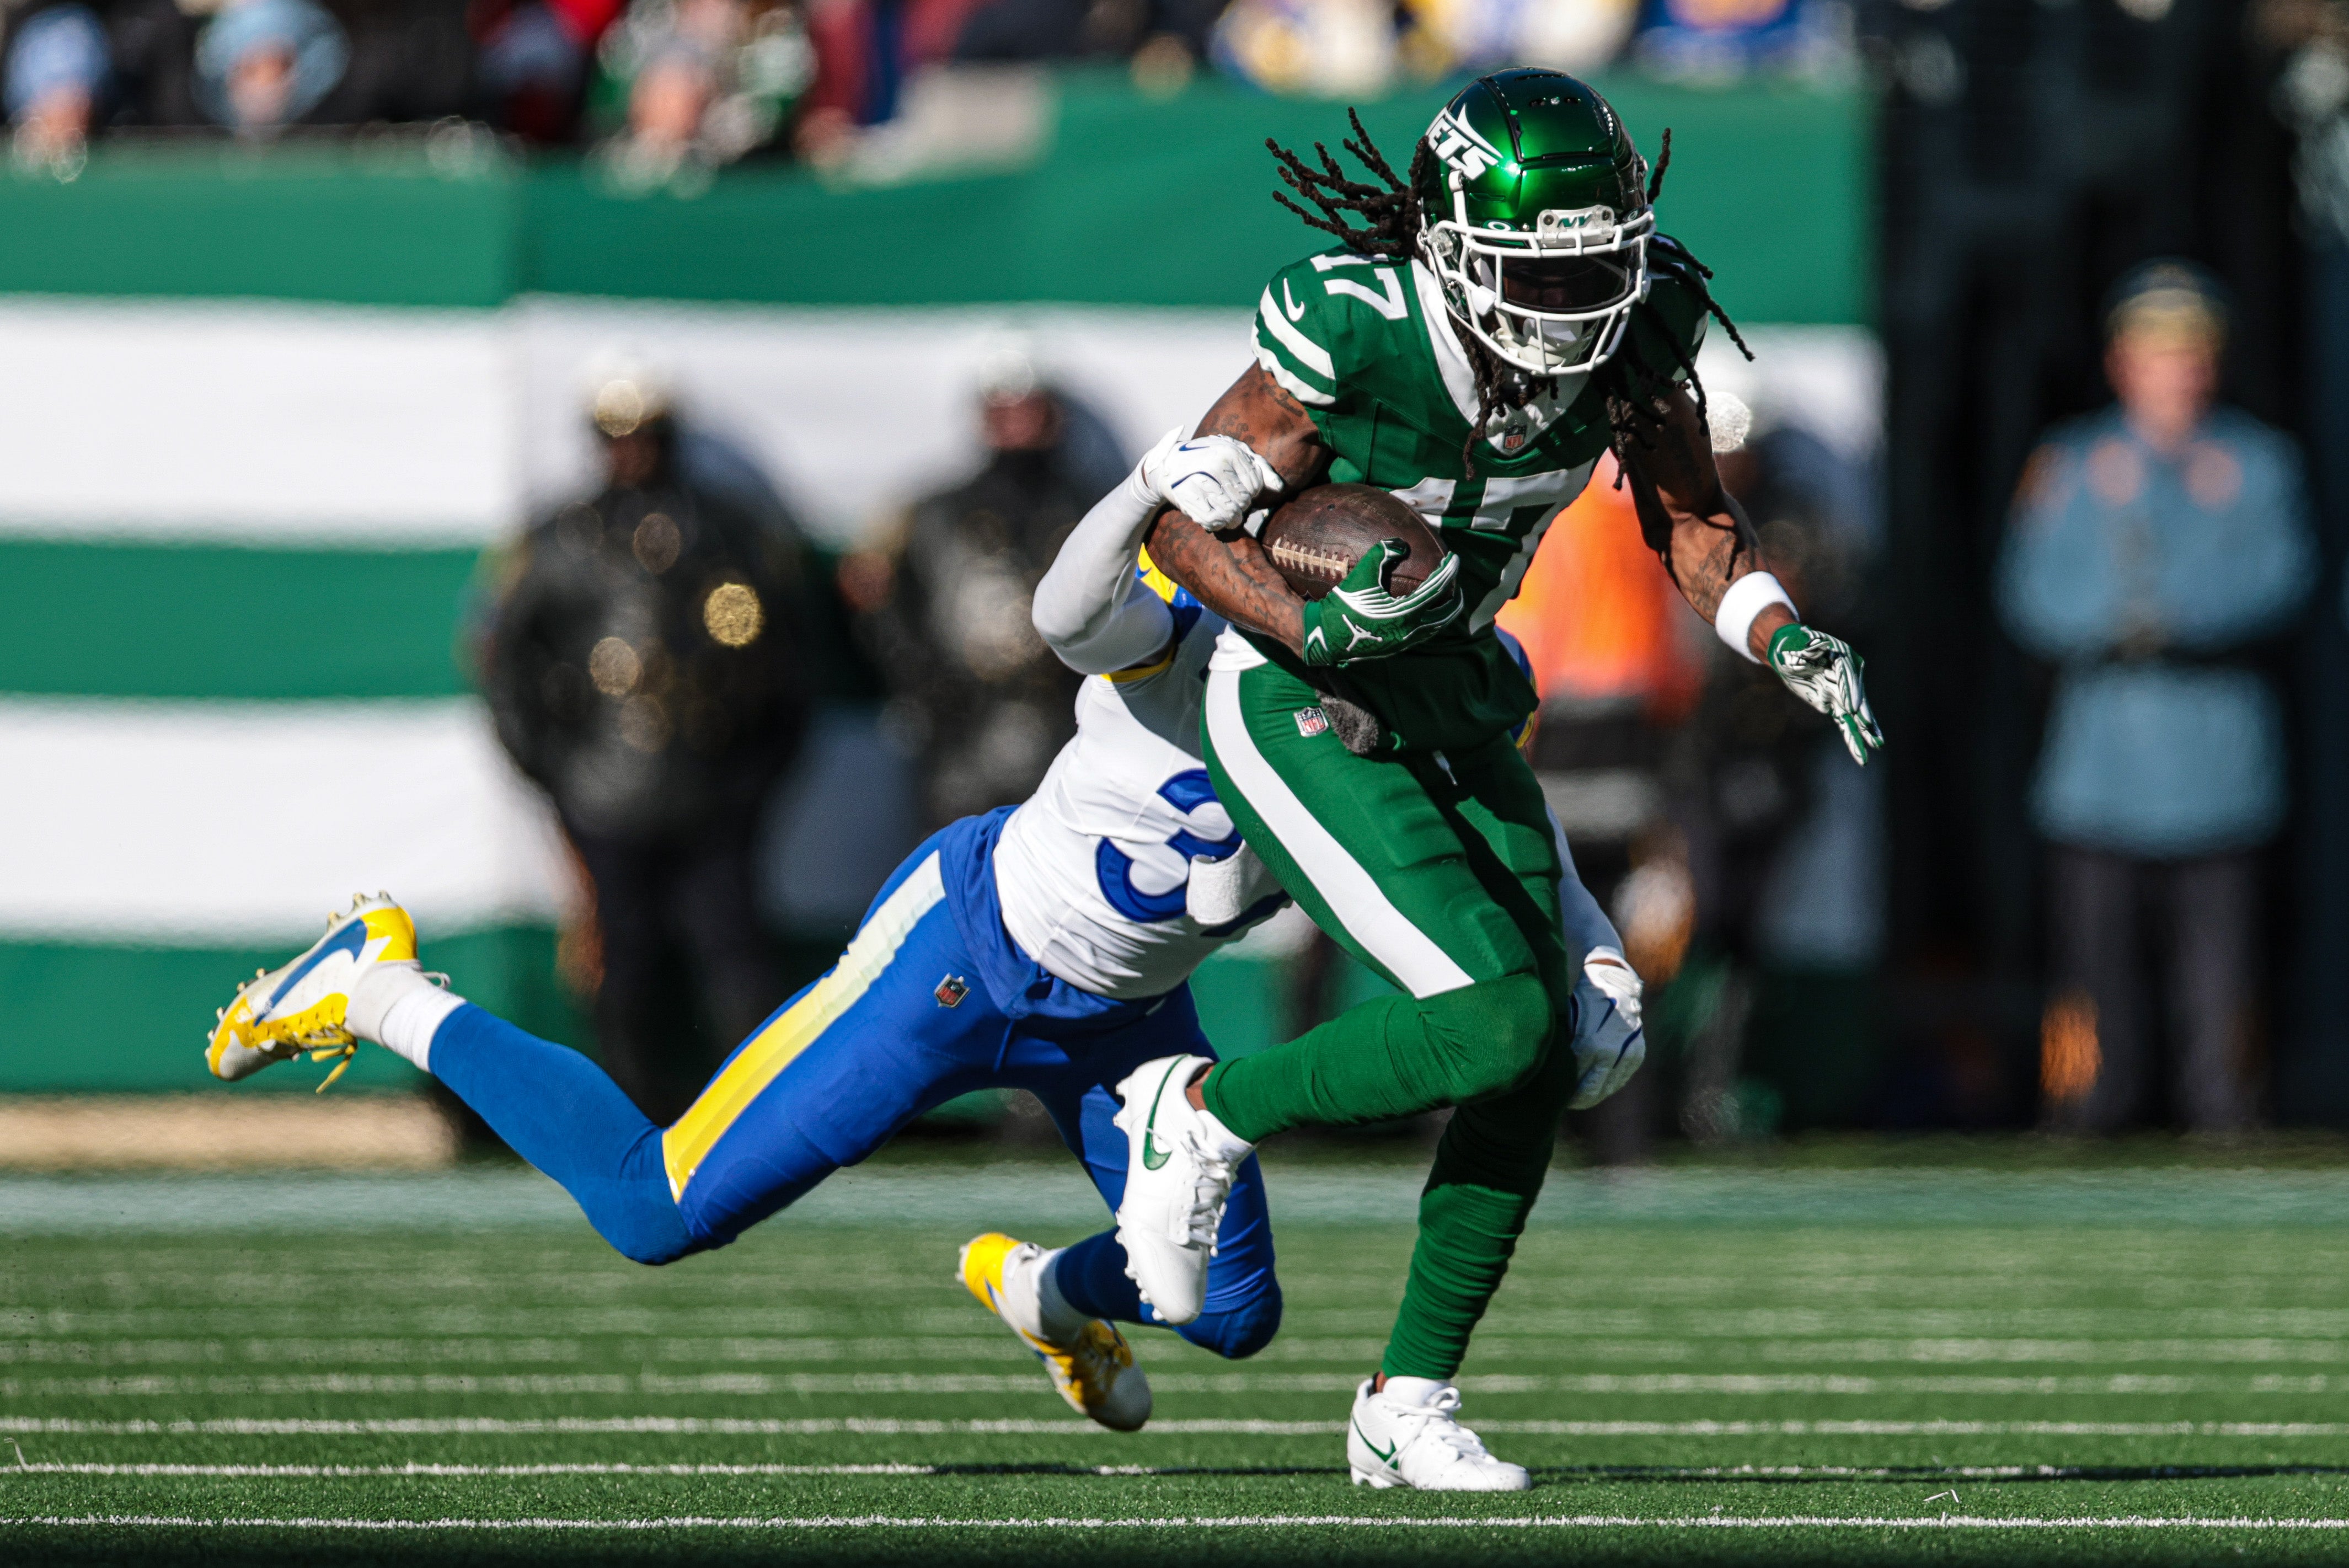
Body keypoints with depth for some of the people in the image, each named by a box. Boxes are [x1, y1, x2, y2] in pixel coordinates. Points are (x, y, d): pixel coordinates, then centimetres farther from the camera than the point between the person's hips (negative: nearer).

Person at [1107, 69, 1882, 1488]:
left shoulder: (1635, 324, -12)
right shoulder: (1358, 338, -29)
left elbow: (1694, 524, 3)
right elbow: (1185, 519, -18)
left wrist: (1791, 644, -15)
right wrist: (1315, 630, -34)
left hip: (1449, 694, 7)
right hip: (1305, 713, -7)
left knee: (1540, 1069, 2)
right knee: (1496, 1022, -20)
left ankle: (1410, 1405, 16)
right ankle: (1204, 1114, 4)